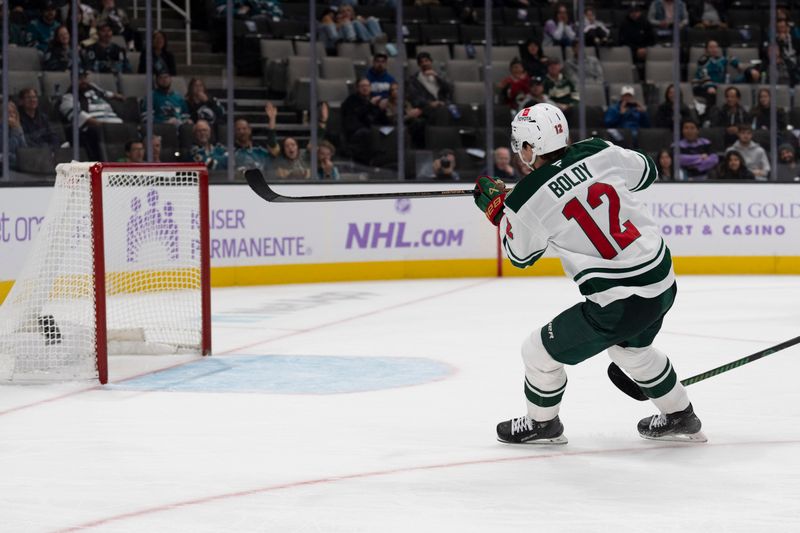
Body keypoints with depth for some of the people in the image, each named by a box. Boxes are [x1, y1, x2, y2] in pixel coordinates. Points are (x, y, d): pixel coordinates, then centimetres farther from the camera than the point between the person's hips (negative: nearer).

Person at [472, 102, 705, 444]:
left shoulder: (527, 200, -12)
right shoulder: (600, 153, -2)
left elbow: (520, 255, 8)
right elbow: (646, 171, 19)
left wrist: (497, 209, 20)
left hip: (619, 304, -6)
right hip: (664, 281, 6)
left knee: (541, 350, 15)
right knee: (631, 348, 36)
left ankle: (542, 424, 37)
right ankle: (680, 418, 46)